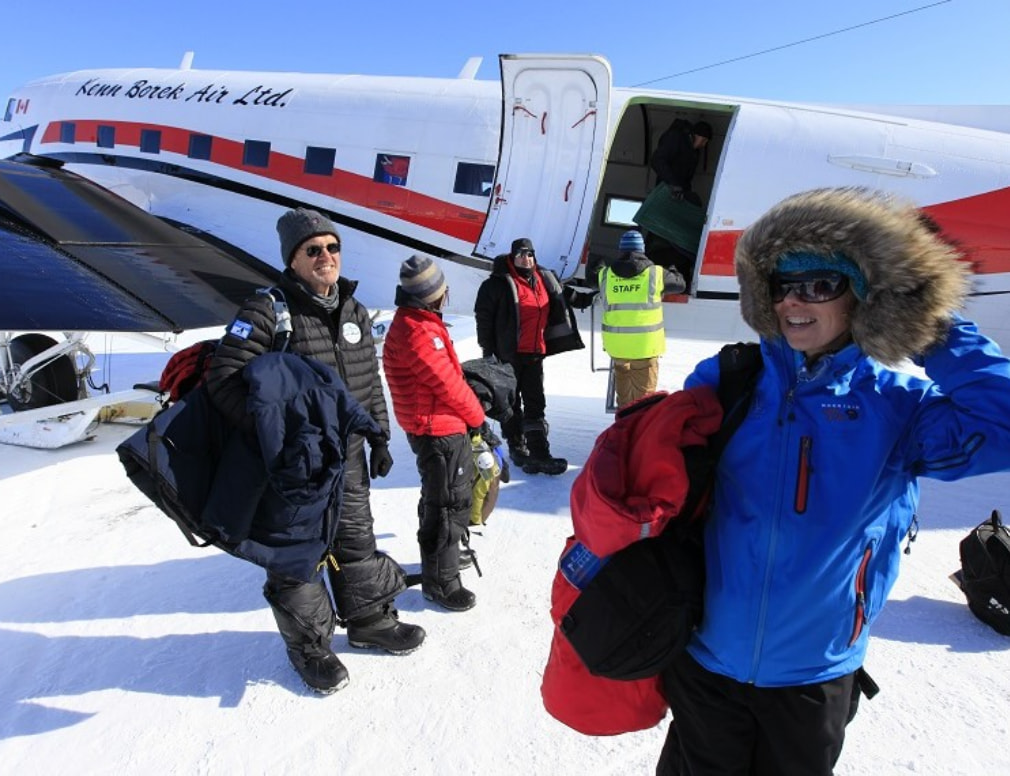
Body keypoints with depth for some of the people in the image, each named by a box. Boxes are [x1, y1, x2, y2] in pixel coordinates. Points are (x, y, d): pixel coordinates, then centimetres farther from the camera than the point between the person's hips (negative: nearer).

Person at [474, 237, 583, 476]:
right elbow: (483, 316, -8)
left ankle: (539, 453, 9)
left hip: (535, 353, 5)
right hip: (507, 354, -5)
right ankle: (517, 448, 20)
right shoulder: (498, 283, -9)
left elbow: (555, 310, 25)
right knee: (511, 403, 6)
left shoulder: (545, 280, 9)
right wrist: (488, 351, -9)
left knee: (536, 403, 5)